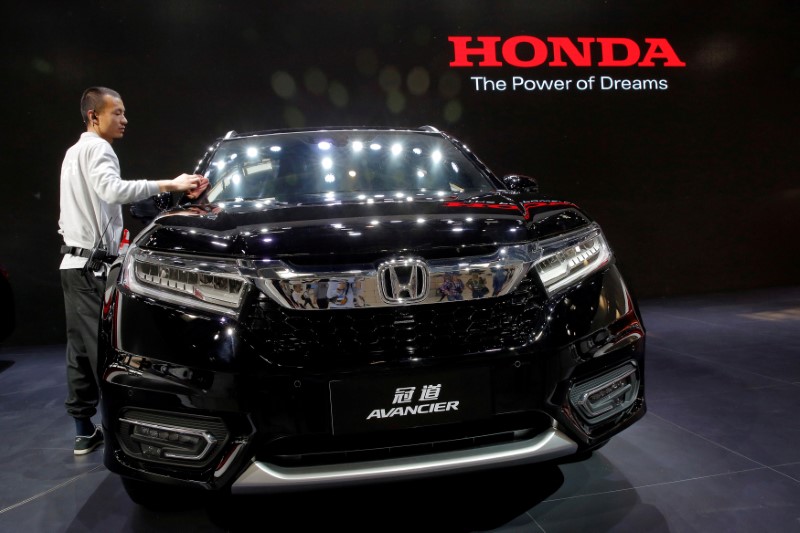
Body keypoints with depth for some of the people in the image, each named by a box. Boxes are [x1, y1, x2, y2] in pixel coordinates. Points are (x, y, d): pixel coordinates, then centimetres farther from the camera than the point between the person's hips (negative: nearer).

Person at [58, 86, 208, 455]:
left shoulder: (74, 152, 23)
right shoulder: (96, 148, -9)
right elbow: (113, 190, -30)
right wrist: (169, 185, -31)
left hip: (74, 261, 10)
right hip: (93, 264, -10)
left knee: (81, 347, 10)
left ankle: (84, 431, 16)